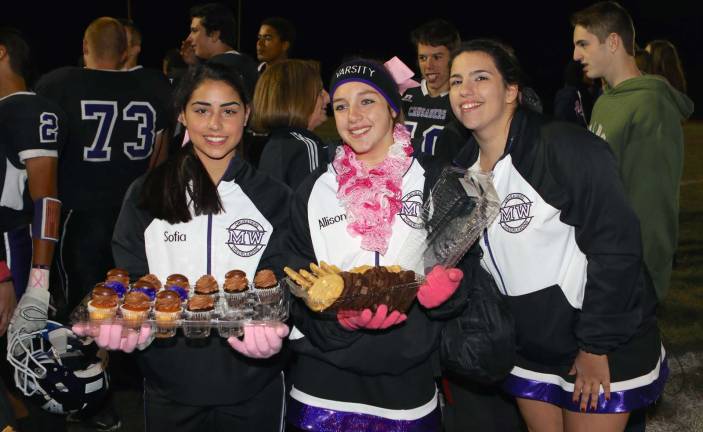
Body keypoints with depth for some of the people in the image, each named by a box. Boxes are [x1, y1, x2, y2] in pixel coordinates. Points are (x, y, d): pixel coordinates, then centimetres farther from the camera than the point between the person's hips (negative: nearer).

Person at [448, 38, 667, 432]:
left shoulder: (565, 148, -20)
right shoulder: (464, 167, 2)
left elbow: (616, 246, -21)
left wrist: (596, 347, -18)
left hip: (603, 349, -6)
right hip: (530, 351, 6)